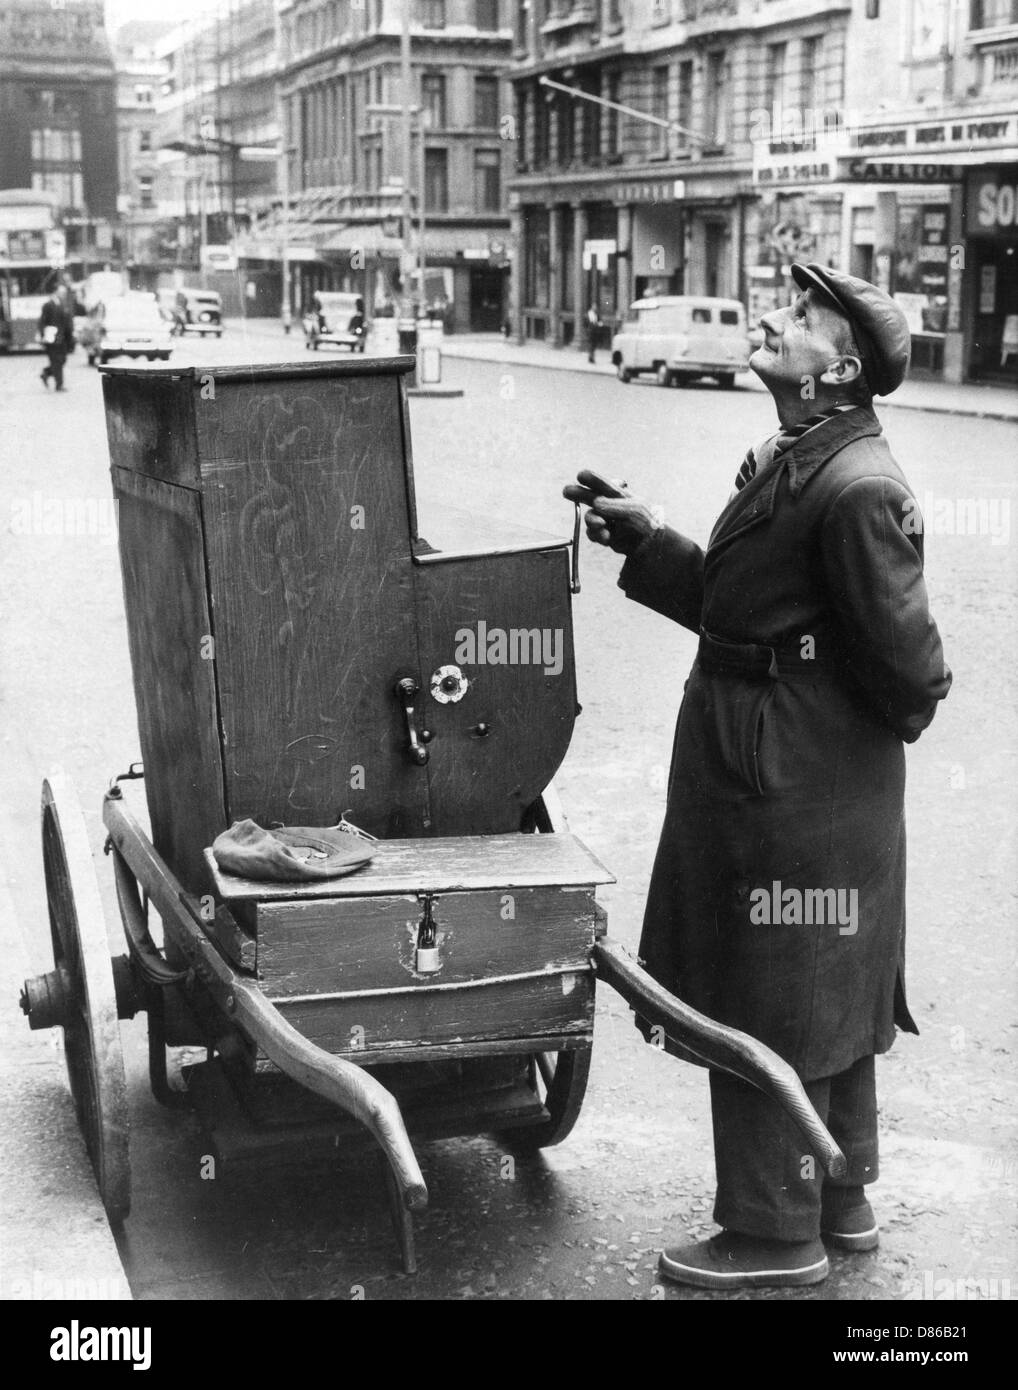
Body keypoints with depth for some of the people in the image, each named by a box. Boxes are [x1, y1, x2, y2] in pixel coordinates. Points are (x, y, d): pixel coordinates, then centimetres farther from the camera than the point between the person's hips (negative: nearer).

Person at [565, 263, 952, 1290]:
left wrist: (877, 732, -5)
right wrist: (645, 541, 10)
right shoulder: (790, 462, 10)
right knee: (824, 997, 20)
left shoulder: (857, 490, -22)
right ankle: (840, 1198, 36)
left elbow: (907, 663, -22)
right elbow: (732, 599, 16)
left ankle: (776, 1234, 18)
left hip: (792, 788, -10)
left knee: (766, 1010, 2)